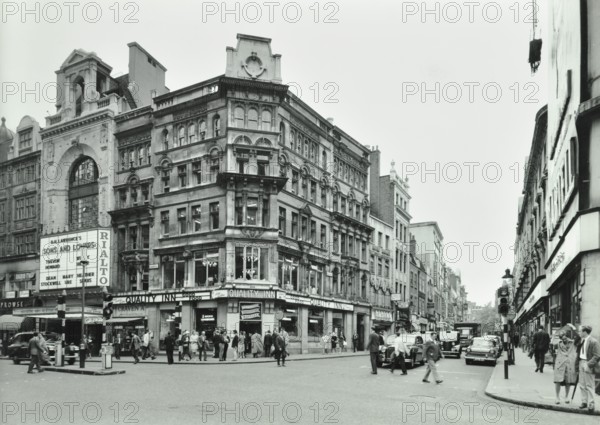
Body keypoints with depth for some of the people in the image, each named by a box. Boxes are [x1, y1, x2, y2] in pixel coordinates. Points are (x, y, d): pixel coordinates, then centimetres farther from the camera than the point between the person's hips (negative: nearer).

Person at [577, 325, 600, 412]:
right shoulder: (581, 341, 10)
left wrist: (589, 365, -21)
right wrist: (577, 364, 7)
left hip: (588, 365, -7)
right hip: (581, 363, 7)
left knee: (589, 386, 0)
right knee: (582, 385, 12)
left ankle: (590, 404, 8)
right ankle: (584, 402, 22)